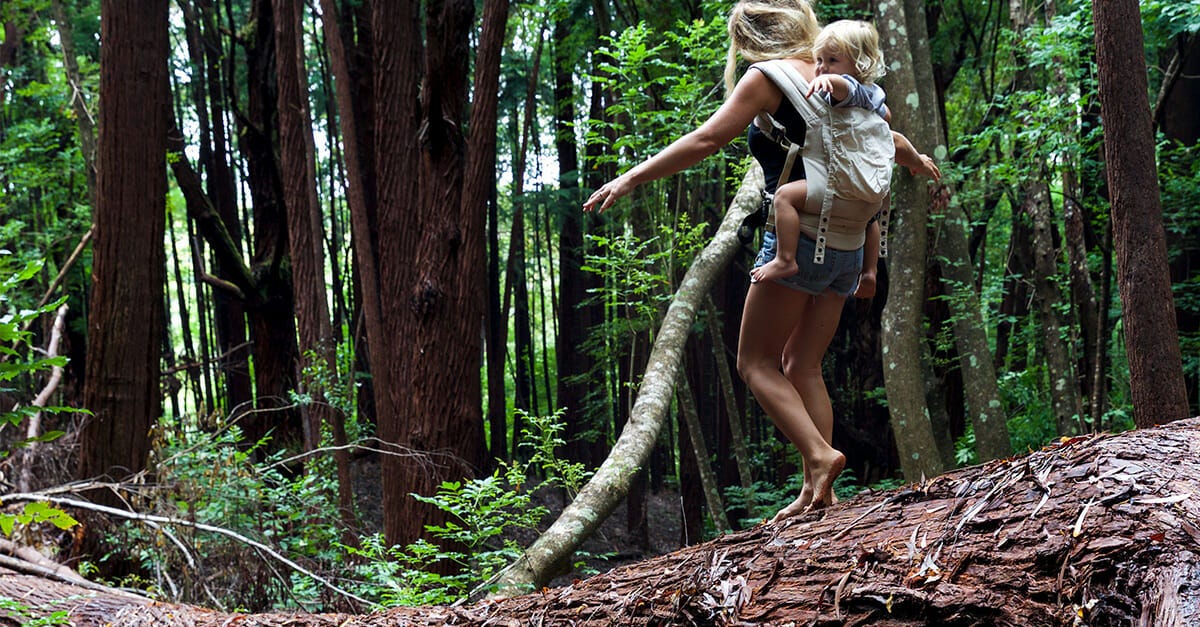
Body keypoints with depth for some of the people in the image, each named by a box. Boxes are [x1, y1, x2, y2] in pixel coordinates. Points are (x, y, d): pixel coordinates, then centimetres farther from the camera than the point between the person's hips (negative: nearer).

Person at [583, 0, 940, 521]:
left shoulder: (768, 76, -3)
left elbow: (708, 139, -11)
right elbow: (886, 139, 29)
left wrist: (633, 177, -9)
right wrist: (918, 163, 50)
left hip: (801, 234, -7)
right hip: (846, 243, 7)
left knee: (757, 363, -1)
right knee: (803, 366, 11)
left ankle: (819, 455, -18)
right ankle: (818, 491, 5)